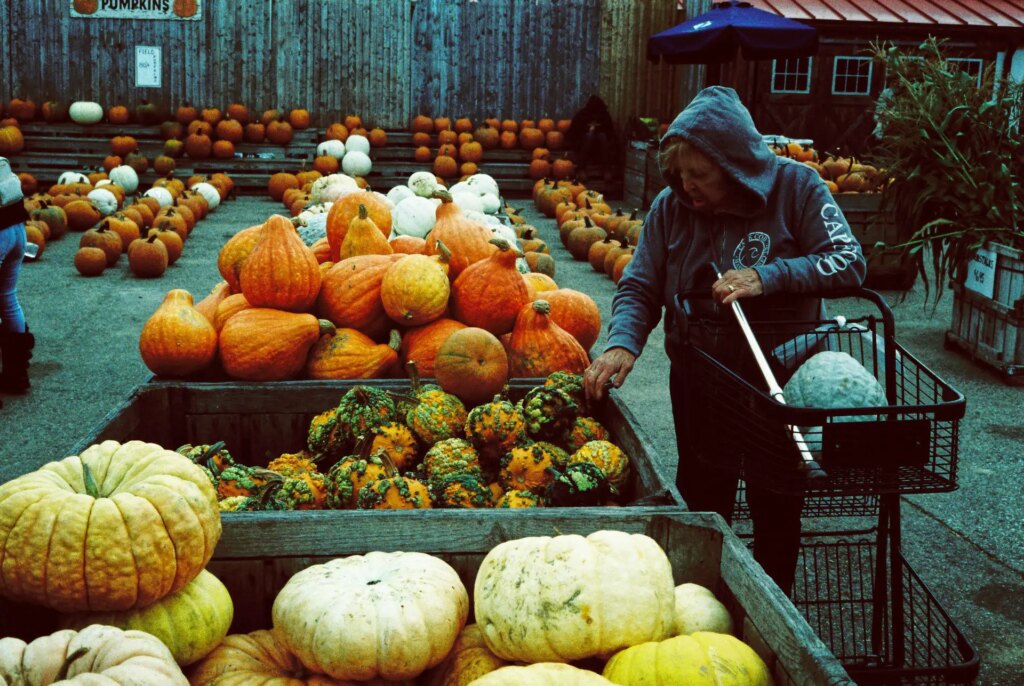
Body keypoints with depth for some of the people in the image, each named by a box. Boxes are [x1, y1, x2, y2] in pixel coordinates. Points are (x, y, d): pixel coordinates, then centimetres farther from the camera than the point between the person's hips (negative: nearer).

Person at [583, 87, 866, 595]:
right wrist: (623, 343, -26)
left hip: (782, 379, -2)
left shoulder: (795, 186, -13)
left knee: (777, 508, 13)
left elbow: (848, 262, -17)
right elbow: (640, 287, -7)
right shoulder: (671, 205, -6)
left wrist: (765, 278, -30)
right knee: (702, 502, 15)